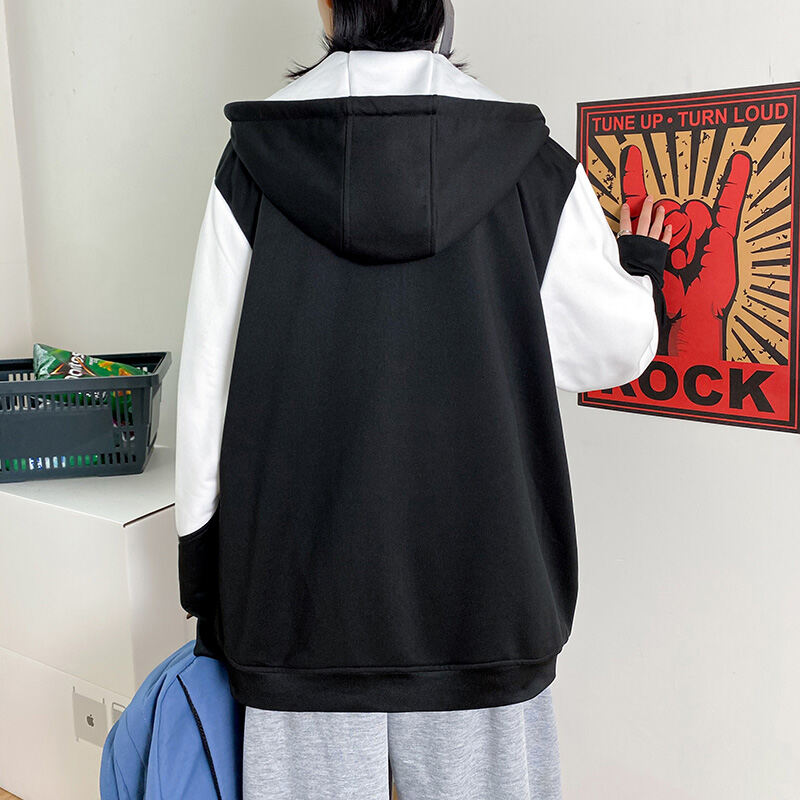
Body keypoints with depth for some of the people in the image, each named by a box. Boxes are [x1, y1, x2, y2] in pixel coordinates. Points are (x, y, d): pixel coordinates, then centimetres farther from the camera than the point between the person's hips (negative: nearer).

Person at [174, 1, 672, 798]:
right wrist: (638, 265, 25)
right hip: (478, 586, 0)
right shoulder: (531, 164, -6)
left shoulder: (254, 162, -5)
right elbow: (616, 345, 1)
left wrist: (203, 583, 8)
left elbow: (206, 381, -3)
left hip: (301, 579, 1)